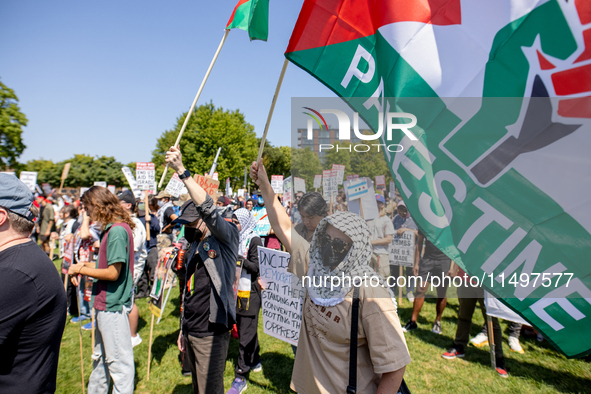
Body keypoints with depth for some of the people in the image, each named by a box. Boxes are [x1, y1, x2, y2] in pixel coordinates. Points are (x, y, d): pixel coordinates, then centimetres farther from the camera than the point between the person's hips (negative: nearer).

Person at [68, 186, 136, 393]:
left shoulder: (117, 230, -22)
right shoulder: (111, 229, 9)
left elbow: (113, 273, -22)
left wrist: (81, 270, -10)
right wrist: (86, 265, 5)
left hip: (113, 305, -10)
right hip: (106, 303, 10)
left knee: (118, 361, 4)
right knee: (100, 357, 26)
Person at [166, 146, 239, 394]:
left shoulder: (226, 236, -9)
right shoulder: (195, 245, 14)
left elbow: (208, 209, -30)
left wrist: (182, 172, -32)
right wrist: (183, 329, 21)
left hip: (211, 333, -8)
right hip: (191, 330, 8)